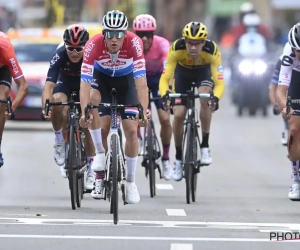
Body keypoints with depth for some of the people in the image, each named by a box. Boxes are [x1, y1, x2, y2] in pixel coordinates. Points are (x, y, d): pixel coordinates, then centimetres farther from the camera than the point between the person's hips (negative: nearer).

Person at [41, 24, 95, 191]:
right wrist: (45, 107, -55)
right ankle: (59, 142, -11)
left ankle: (91, 171, 0)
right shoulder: (60, 55, -33)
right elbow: (49, 84, -40)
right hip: (65, 84, 0)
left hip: (85, 86, 0)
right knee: (57, 102, -33)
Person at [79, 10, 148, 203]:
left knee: (132, 131, -7)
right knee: (93, 98, -32)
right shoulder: (93, 45, -35)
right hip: (102, 77, 0)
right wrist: (85, 112, -48)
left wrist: (144, 111, -46)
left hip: (125, 80, 0)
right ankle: (100, 154, -15)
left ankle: (131, 182, 9)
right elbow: (85, 82, -37)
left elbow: (141, 81, -37)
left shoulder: (134, 43, -35)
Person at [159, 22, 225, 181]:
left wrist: (216, 97, -57)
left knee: (205, 98, -32)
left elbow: (219, 81, -37)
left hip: (203, 72, -1)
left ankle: (205, 147, -19)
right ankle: (178, 159, 10)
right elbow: (165, 77, -35)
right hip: (183, 72, 1)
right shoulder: (176, 48, -36)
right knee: (178, 115, -11)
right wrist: (165, 95, -55)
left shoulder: (212, 50, -36)